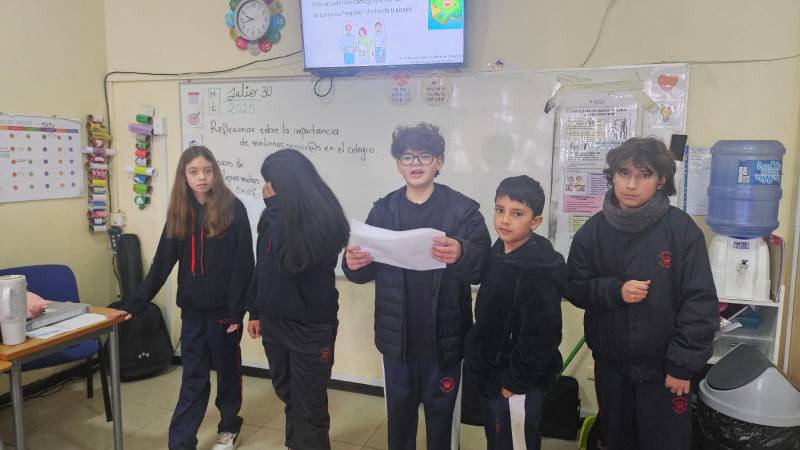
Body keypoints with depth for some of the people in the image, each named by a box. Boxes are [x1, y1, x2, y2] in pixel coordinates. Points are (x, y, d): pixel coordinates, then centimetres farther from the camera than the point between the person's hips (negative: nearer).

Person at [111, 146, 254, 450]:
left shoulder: (233, 209, -9)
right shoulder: (179, 212, 4)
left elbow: (243, 264, -11)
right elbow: (162, 262, 5)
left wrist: (237, 310, -15)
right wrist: (135, 303, 1)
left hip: (223, 309, -3)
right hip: (192, 310, 3)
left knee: (227, 371, 14)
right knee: (193, 378, 9)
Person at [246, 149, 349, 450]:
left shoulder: (323, 218, -16)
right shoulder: (275, 214, 4)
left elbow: (291, 261, -27)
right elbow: (261, 265, 12)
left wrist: (276, 207, -21)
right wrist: (255, 310, 15)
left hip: (310, 327, -6)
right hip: (274, 321, 7)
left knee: (310, 407, 5)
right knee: (287, 394, 21)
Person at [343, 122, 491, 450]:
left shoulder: (463, 210, -7)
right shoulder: (383, 210, 3)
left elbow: (482, 269, -13)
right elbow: (365, 272, 4)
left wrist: (462, 255, -33)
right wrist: (353, 264, -18)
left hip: (444, 339, -2)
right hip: (396, 338, 3)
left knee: (442, 416, 13)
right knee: (398, 413, 19)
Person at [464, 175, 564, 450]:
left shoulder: (538, 272, -26)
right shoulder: (500, 252, 2)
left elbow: (542, 337, -27)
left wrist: (515, 382, -18)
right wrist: (478, 361, 13)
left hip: (517, 386, -8)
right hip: (491, 376, 8)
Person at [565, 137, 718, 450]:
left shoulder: (682, 229, -11)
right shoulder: (593, 231, -2)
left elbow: (701, 303, -11)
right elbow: (573, 287, 2)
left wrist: (683, 365, -13)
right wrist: (615, 291, -16)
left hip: (664, 367, -2)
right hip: (610, 365, 3)